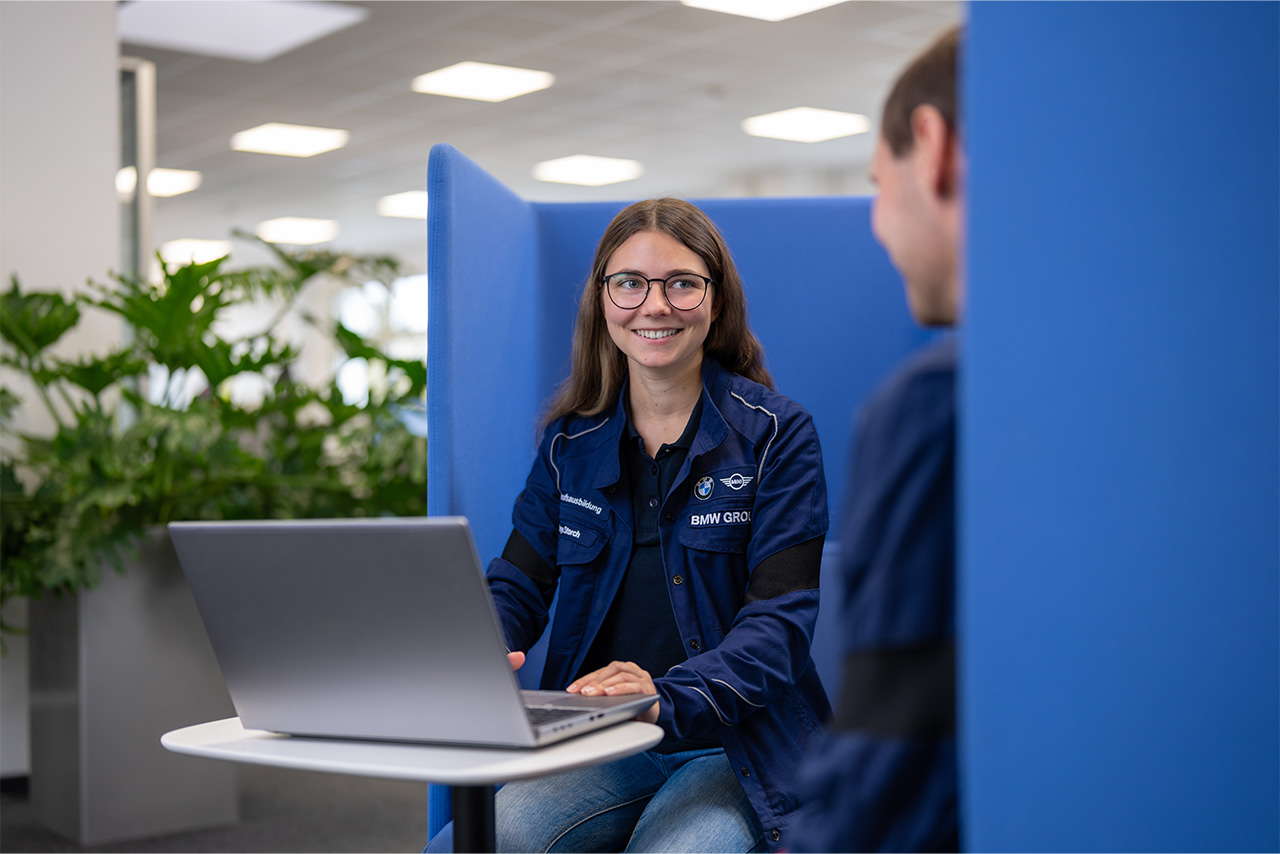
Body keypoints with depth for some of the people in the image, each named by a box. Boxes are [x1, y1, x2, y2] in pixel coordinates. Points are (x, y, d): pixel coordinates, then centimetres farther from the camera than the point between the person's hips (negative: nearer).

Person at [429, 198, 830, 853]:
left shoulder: (776, 435, -2)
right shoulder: (571, 442, 11)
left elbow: (780, 616, -10)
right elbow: (518, 583, 11)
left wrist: (666, 696, -29)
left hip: (738, 753, -2)